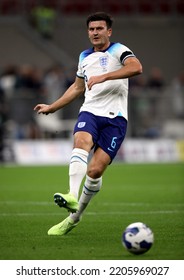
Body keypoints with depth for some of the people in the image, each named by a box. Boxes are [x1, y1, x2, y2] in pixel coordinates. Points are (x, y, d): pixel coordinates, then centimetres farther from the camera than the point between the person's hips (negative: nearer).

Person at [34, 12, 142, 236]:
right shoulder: (85, 57, 22)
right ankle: (72, 197, -51)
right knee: (81, 142, -32)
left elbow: (136, 67, -19)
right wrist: (52, 107, 40)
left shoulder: (118, 50, 3)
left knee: (95, 170, -13)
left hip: (114, 118, -4)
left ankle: (75, 216, 5)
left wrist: (104, 76, -26)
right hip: (89, 112, 4)